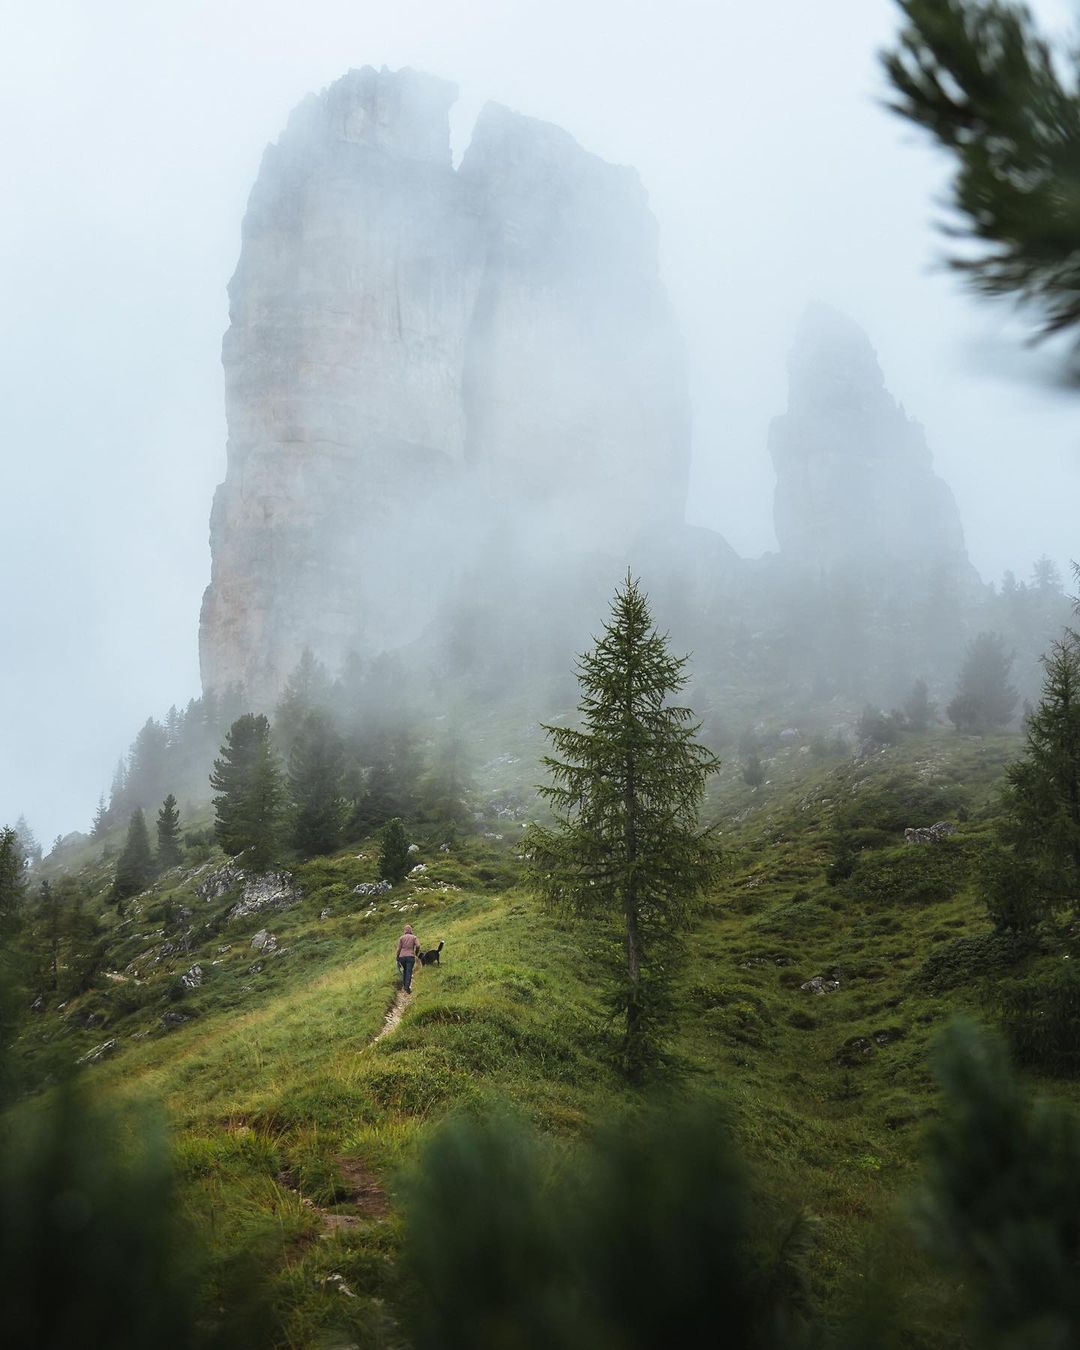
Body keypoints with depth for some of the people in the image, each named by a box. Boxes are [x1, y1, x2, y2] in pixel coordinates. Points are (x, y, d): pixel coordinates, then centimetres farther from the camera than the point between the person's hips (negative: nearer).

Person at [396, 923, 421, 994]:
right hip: (410, 956, -2)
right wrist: (416, 953, 9)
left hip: (402, 956, 2)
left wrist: (397, 958, 8)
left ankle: (404, 985, 21)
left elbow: (399, 948, 1)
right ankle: (407, 987, -13)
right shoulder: (414, 937, 5)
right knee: (409, 972, -3)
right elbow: (418, 946, -9)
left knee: (404, 970, 22)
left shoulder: (401, 937, 6)